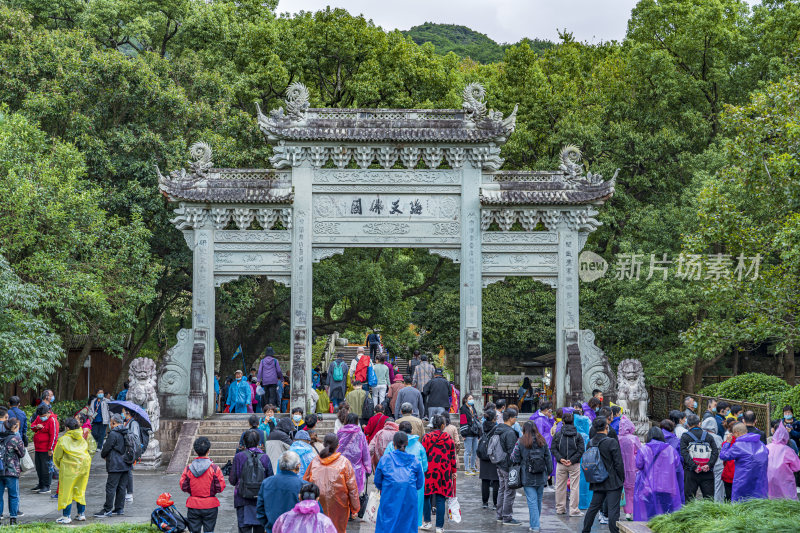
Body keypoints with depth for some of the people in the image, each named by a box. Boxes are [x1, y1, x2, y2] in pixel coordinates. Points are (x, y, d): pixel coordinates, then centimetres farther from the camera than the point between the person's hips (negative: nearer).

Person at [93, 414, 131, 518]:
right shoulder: (127, 433, 10)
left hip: (115, 465, -8)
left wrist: (103, 455, 11)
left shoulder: (113, 434, -14)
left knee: (111, 487, -5)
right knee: (121, 487, 11)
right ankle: (119, 508, 13)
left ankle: (107, 509, -4)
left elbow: (106, 448, -11)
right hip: (126, 465, 8)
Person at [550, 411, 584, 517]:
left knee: (560, 487, 12)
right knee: (574, 487, 2)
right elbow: (580, 451, -9)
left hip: (561, 465, 2)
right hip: (574, 465, -2)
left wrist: (560, 459, -8)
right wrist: (572, 460, -11)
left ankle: (560, 508, 18)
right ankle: (574, 510, 1)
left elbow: (553, 449, -4)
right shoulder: (578, 436, -4)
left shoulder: (557, 435, -1)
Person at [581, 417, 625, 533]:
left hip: (597, 483, 6)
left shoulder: (590, 443, 4)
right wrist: (622, 479, -3)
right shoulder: (612, 442, -15)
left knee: (593, 507, 16)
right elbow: (618, 463, -14)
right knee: (613, 510, -5)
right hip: (612, 482, -6)